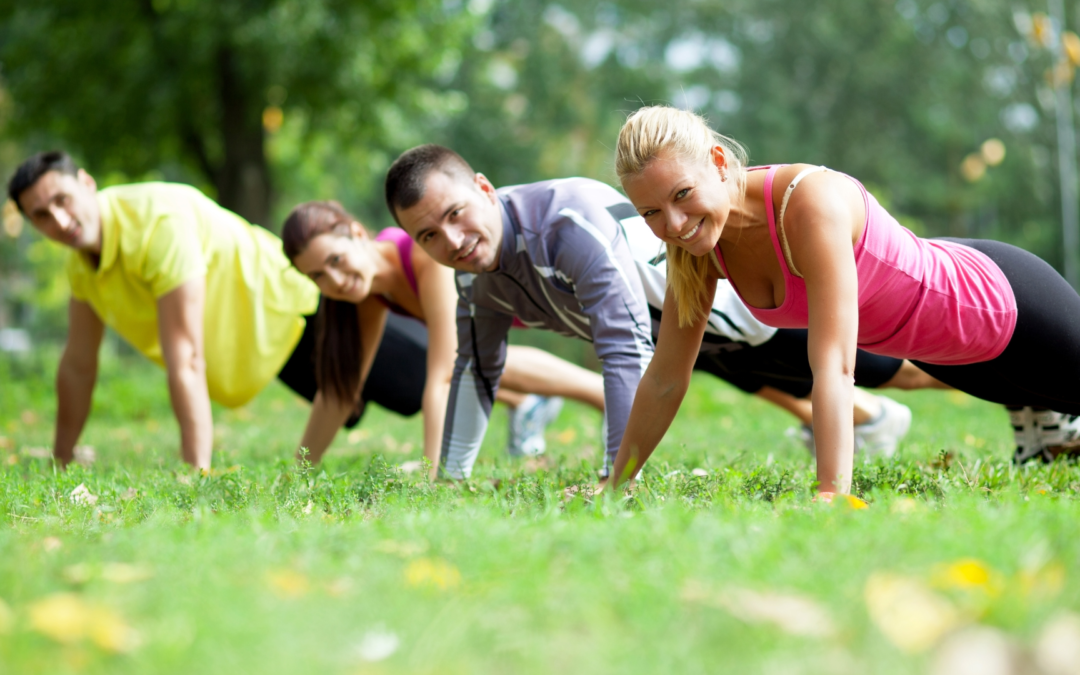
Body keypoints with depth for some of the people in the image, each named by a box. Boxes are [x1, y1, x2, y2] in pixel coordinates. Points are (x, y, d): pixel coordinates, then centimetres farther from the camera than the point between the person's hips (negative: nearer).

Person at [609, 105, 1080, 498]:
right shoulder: (699, 242, -22)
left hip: (1002, 301, -6)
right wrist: (614, 490, -9)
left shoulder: (813, 203, -43)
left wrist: (832, 497, -55)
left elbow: (834, 368, -48)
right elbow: (665, 380, -12)